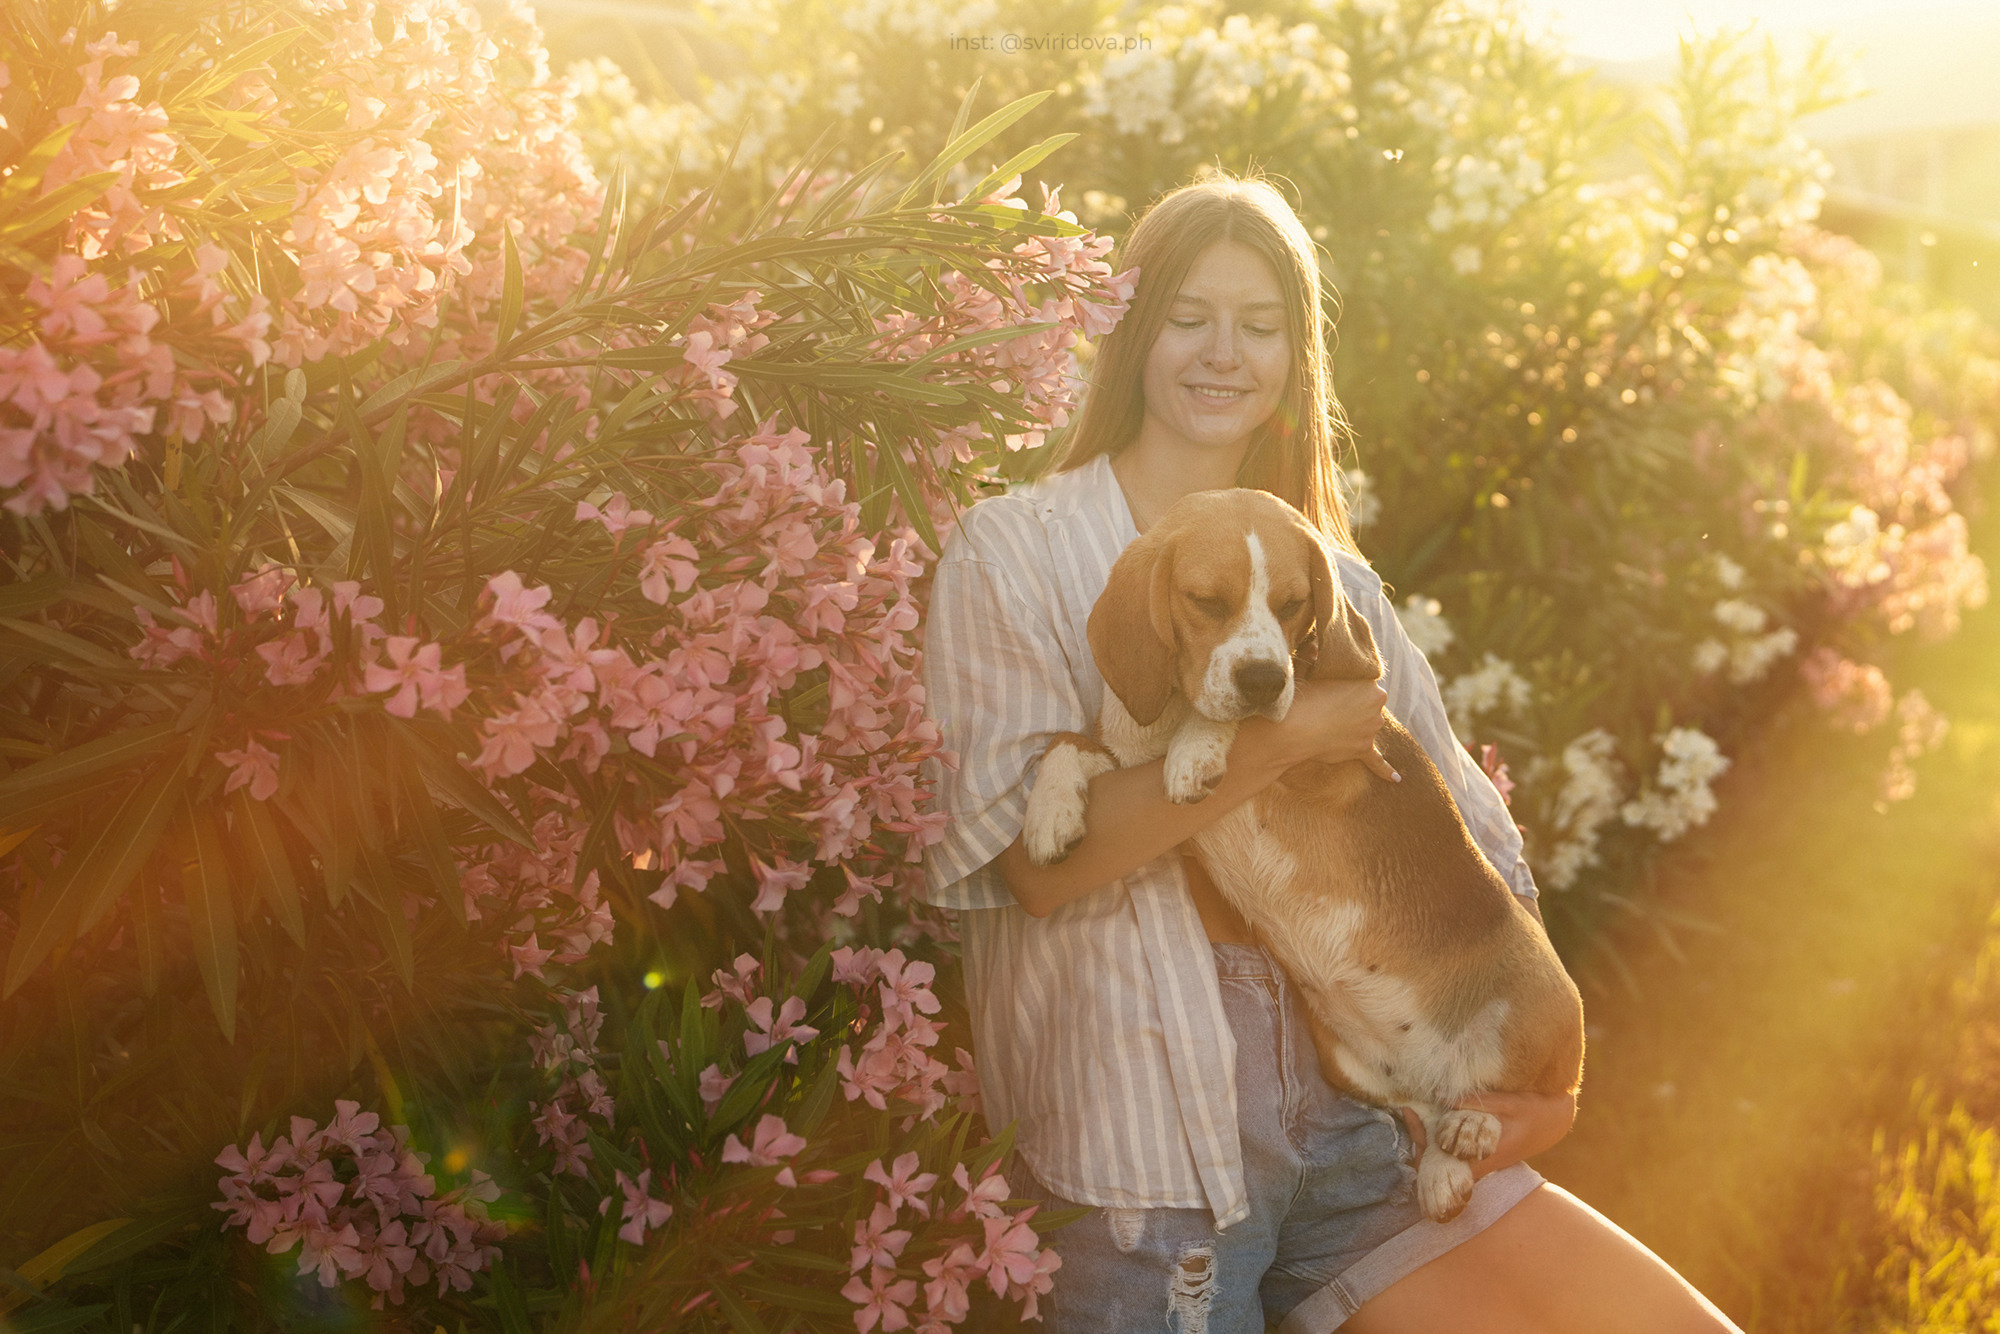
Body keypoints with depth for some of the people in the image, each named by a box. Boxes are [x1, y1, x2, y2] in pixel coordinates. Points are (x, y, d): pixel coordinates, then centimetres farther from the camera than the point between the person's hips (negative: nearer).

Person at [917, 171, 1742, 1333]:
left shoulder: (1333, 579, 15)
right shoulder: (1017, 552, 0)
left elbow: (1478, 847, 14)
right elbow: (1032, 857, -13)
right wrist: (1283, 742, -17)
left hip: (1360, 1101, 5)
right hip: (1148, 1121, -4)